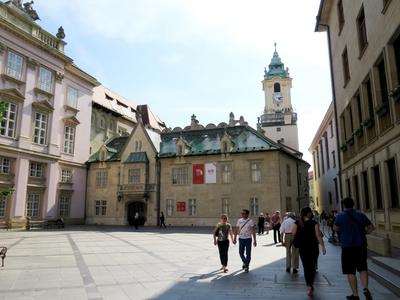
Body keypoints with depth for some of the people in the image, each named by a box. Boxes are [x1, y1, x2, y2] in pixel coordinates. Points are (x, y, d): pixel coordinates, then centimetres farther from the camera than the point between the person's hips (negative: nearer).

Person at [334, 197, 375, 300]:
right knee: (362, 268, 16)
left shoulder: (341, 216, -8)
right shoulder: (361, 215, 0)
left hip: (347, 247, -3)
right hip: (361, 246, 3)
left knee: (350, 272, 7)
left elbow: (335, 228, 7)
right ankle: (366, 289, -3)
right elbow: (371, 227, 10)